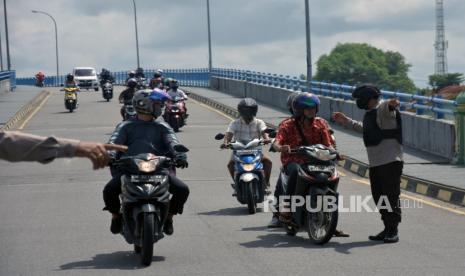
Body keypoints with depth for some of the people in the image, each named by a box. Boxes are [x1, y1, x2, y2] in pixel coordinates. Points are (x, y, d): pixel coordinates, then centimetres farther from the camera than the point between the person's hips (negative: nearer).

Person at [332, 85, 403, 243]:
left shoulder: (382, 109, -9)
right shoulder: (370, 114, 22)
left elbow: (387, 108, -35)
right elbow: (364, 129, 41)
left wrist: (392, 104, -59)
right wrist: (346, 121, 45)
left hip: (391, 161, -10)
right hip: (375, 163, 10)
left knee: (391, 196, -7)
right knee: (378, 197, 11)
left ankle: (393, 231, -3)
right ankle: (388, 229, 19)